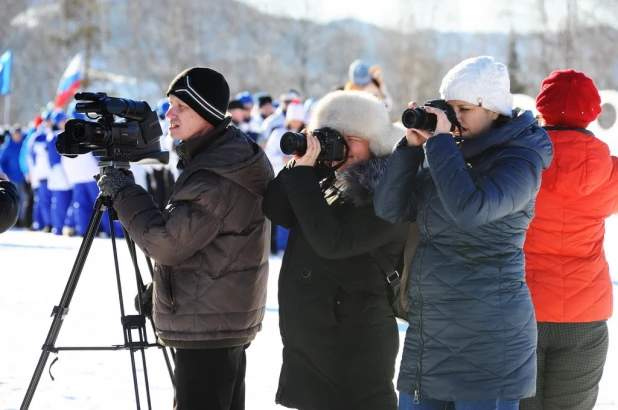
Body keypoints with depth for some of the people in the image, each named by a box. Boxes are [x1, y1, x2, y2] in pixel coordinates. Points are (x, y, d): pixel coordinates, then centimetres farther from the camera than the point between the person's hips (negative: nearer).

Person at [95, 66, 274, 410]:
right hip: (231, 320, 11)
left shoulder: (217, 178, -22)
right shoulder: (233, 154, 10)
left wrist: (124, 193, -12)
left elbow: (167, 243, -21)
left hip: (205, 326, -11)